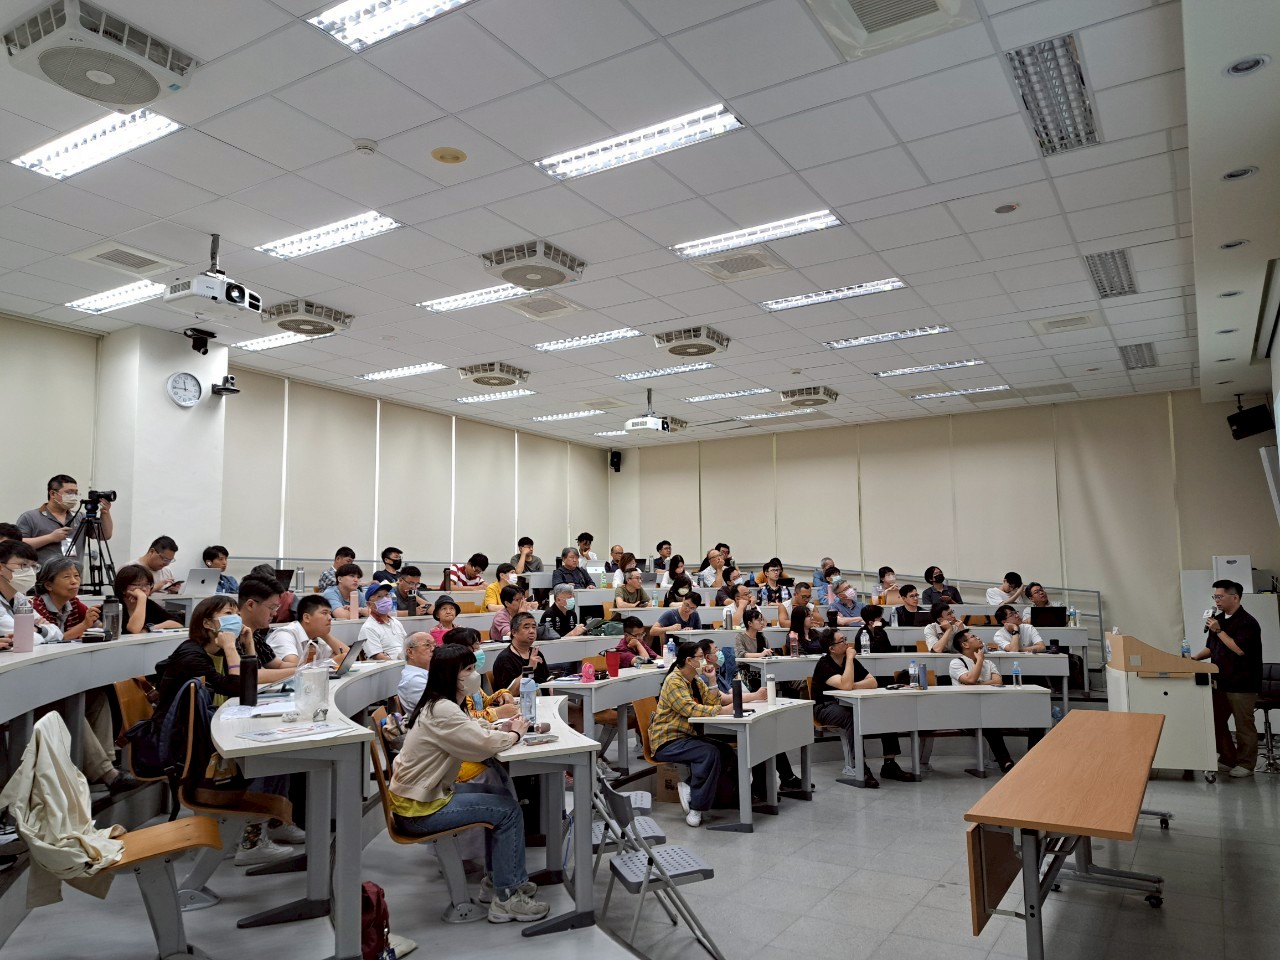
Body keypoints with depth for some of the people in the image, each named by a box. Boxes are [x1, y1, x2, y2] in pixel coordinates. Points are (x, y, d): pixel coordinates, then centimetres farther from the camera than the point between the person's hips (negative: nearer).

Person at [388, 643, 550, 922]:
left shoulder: (442, 705, 8)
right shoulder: (441, 711, -24)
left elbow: (475, 730, 13)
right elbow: (483, 744, -27)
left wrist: (504, 729, -6)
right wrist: (515, 735, -8)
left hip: (423, 795, 10)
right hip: (417, 812, -10)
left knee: (499, 794, 15)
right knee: (508, 810, -7)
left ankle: (496, 878, 24)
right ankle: (505, 898, 1)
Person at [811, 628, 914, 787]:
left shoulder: (851, 661, 6)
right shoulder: (824, 665, -16)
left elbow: (873, 683, 0)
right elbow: (846, 685, -30)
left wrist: (853, 686, -17)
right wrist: (849, 658, -23)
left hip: (849, 704, 7)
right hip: (826, 707, -7)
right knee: (852, 718, -39)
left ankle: (889, 764, -10)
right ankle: (859, 768, -37)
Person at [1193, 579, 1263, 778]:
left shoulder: (1247, 622, -12)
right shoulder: (1218, 619, 10)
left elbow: (1240, 649, -24)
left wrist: (1218, 630, -21)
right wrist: (1195, 658, 5)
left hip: (1242, 684, -7)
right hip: (1220, 682, 8)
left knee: (1244, 725, 3)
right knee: (1217, 721, 10)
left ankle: (1246, 764, 14)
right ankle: (1227, 759, 22)